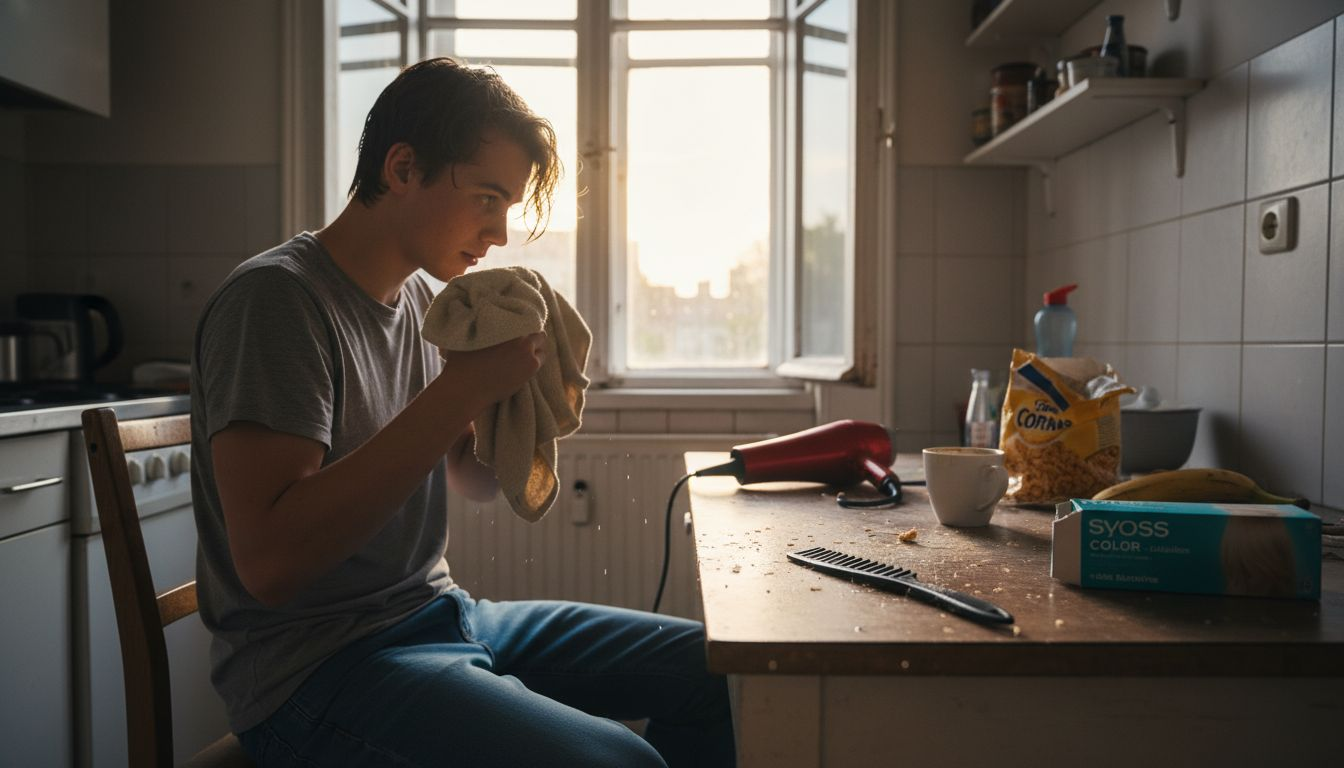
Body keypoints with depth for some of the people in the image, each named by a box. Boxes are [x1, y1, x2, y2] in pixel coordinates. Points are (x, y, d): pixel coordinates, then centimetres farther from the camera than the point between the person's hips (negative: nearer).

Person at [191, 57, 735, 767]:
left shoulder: (419, 298, 9)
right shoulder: (275, 297, -16)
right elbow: (268, 561, -27)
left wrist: (512, 377, -4)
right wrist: (460, 389, -27)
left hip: (440, 613, 8)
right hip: (315, 670, -8)